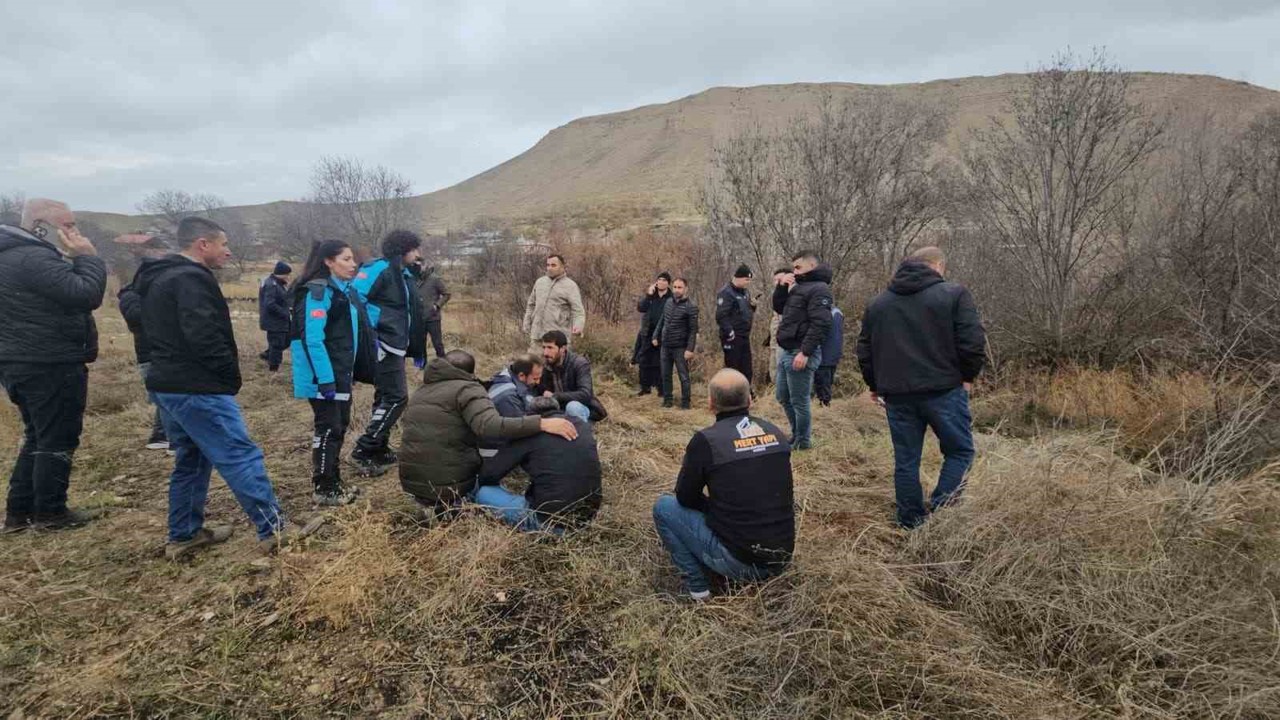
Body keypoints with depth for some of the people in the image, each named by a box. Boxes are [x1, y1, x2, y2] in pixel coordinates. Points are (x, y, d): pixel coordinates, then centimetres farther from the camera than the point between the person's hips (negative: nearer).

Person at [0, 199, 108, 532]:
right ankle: (49, 513, 12)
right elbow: (87, 295, -26)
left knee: (39, 438, 20)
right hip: (51, 367, -11)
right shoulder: (35, 259, -20)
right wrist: (89, 257, -15)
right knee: (58, 441, 2)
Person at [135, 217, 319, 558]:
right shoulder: (191, 279, -16)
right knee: (241, 457, -8)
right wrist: (231, 373, -11)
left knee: (191, 459, 18)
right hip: (198, 388, -11)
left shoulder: (158, 278, 17)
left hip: (168, 384, 11)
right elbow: (203, 337, -24)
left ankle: (184, 535, 24)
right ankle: (273, 529, -5)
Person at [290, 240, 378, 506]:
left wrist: (352, 372, 17)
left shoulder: (346, 290, 13)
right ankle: (323, 489, 9)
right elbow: (312, 339, -22)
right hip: (324, 376, -9)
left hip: (342, 373, 9)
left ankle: (334, 480, 27)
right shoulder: (317, 291, -16)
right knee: (328, 428, -2)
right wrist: (325, 379, -25)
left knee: (340, 425, 15)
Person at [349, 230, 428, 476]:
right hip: (383, 343, -10)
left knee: (386, 397, 14)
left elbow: (411, 313, 22)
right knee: (396, 398, -10)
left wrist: (417, 350, 23)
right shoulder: (380, 268, -12)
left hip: (394, 344, 10)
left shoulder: (403, 274, 17)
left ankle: (379, 450, 24)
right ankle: (363, 451, -3)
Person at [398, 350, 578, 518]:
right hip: (451, 483, -7)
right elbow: (491, 426, -25)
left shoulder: (419, 393, 18)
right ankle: (452, 506, 0)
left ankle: (433, 503, 9)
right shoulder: (466, 388, -6)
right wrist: (542, 423, -30)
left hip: (411, 481, 7)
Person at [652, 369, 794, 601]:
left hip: (738, 562, -6)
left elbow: (685, 498, -1)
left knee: (664, 507, 9)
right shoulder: (775, 433, 3)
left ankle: (697, 586, 5)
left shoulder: (706, 440, -13)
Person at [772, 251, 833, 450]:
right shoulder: (799, 287, 17)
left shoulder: (819, 289, -12)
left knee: (799, 401, -1)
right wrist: (781, 286, 7)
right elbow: (778, 308, 23)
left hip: (800, 354, -10)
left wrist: (805, 352, -26)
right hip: (787, 352, 10)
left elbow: (820, 324, -21)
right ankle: (796, 435, 31)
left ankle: (803, 442, 13)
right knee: (783, 397, 18)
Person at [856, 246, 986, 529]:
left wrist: (875, 385, 24)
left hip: (896, 393, 4)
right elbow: (973, 342, -9)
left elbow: (864, 351, 14)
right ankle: (938, 512, -1)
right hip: (943, 389, -4)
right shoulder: (954, 294, -2)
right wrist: (968, 376, 6)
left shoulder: (878, 303, 12)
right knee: (959, 451, 11)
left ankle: (911, 523, 15)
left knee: (906, 460, 10)